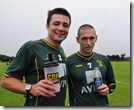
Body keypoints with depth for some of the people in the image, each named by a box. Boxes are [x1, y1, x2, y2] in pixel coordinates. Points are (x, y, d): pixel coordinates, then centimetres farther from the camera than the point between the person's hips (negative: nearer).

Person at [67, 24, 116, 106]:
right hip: (80, 105, -4)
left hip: (103, 104, 4)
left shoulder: (104, 60, -1)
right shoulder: (68, 62, -15)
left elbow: (112, 82, 11)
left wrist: (108, 89, -6)